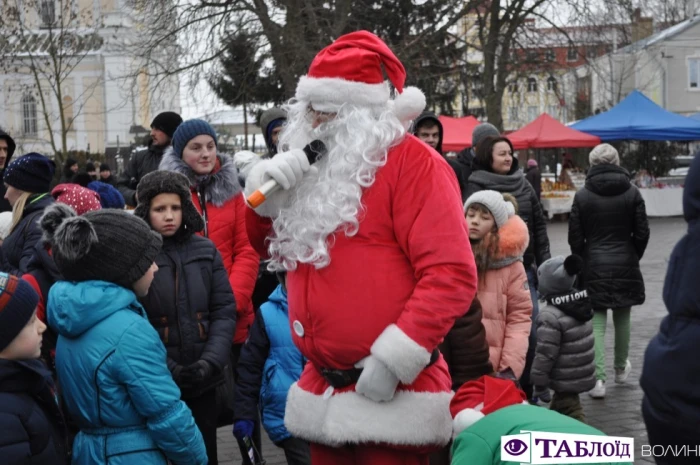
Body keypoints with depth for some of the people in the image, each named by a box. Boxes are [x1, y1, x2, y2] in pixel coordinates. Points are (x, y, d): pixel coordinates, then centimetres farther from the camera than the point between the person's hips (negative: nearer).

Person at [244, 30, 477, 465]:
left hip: (391, 392, -7)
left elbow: (452, 272, -17)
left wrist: (394, 358, -20)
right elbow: (269, 246, 20)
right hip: (324, 388, 7)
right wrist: (264, 192, 0)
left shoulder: (411, 161, -9)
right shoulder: (316, 167, 13)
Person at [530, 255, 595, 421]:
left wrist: (539, 383, -14)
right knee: (557, 410, 24)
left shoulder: (550, 316, -24)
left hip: (566, 380, -9)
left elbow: (545, 353, -23)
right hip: (583, 374, 9)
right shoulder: (581, 303, 3)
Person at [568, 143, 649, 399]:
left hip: (594, 266, -1)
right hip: (625, 265, 2)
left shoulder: (582, 196, -5)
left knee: (596, 323, 1)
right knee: (622, 320, 17)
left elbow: (575, 237, -4)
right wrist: (633, 258, 15)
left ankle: (598, 378, -10)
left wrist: (583, 262, 11)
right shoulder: (632, 193, -2)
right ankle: (621, 368, 35)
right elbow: (642, 233, -1)